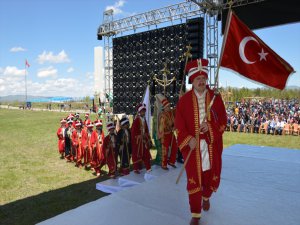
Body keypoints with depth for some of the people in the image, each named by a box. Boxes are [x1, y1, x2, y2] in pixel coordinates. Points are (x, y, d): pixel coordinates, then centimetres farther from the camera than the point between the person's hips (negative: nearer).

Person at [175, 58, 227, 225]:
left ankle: (206, 197, 49)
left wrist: (210, 126, -16)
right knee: (193, 179, 2)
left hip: (212, 144, 2)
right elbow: (179, 125, -3)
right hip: (192, 146, -1)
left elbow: (223, 120, 2)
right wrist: (188, 139, -17)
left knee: (212, 174, 15)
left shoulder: (215, 97, 0)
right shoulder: (184, 100, -3)